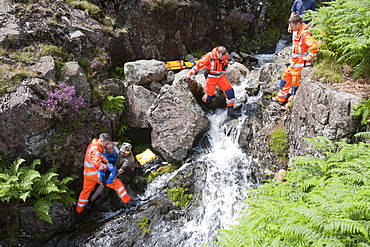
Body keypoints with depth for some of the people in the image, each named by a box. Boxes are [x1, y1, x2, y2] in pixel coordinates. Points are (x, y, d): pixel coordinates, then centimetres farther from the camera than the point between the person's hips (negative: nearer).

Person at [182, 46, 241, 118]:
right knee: (210, 96, 2)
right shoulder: (209, 57, -23)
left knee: (230, 91, -9)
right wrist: (189, 74, -12)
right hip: (211, 77, -4)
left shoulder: (226, 56, -9)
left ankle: (231, 110, -1)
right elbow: (199, 65, -14)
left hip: (221, 76, 4)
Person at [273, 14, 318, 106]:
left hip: (300, 64, -11)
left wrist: (308, 57, -25)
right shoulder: (299, 32, 9)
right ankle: (281, 98, 31)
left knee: (296, 82, 0)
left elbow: (314, 46, -36)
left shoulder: (305, 34, -23)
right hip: (294, 62, 11)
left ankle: (293, 101, 15)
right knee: (286, 77, 18)